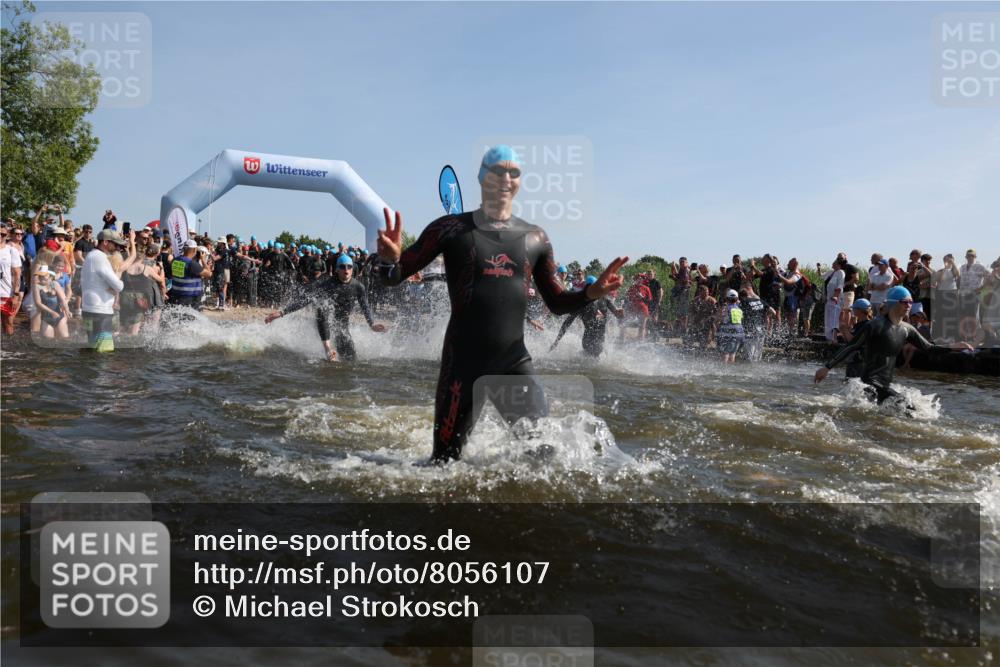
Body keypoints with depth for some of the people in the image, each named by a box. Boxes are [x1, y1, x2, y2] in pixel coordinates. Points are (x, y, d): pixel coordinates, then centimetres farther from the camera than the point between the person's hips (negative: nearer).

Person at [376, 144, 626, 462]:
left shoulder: (535, 238, 8)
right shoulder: (451, 229, -1)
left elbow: (557, 303, 14)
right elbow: (395, 277, -1)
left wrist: (592, 292, -5)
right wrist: (390, 259, -24)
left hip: (516, 362, 3)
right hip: (463, 362, -3)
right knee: (445, 461, 1)